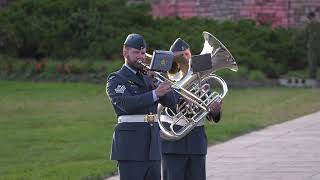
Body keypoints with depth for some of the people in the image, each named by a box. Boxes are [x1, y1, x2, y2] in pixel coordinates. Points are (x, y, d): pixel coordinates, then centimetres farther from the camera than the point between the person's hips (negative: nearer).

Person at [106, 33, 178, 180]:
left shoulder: (148, 79, 19)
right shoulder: (116, 80, 0)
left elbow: (171, 102, 9)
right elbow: (127, 104, -19)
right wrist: (155, 94, -27)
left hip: (152, 147, 6)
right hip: (131, 148, -6)